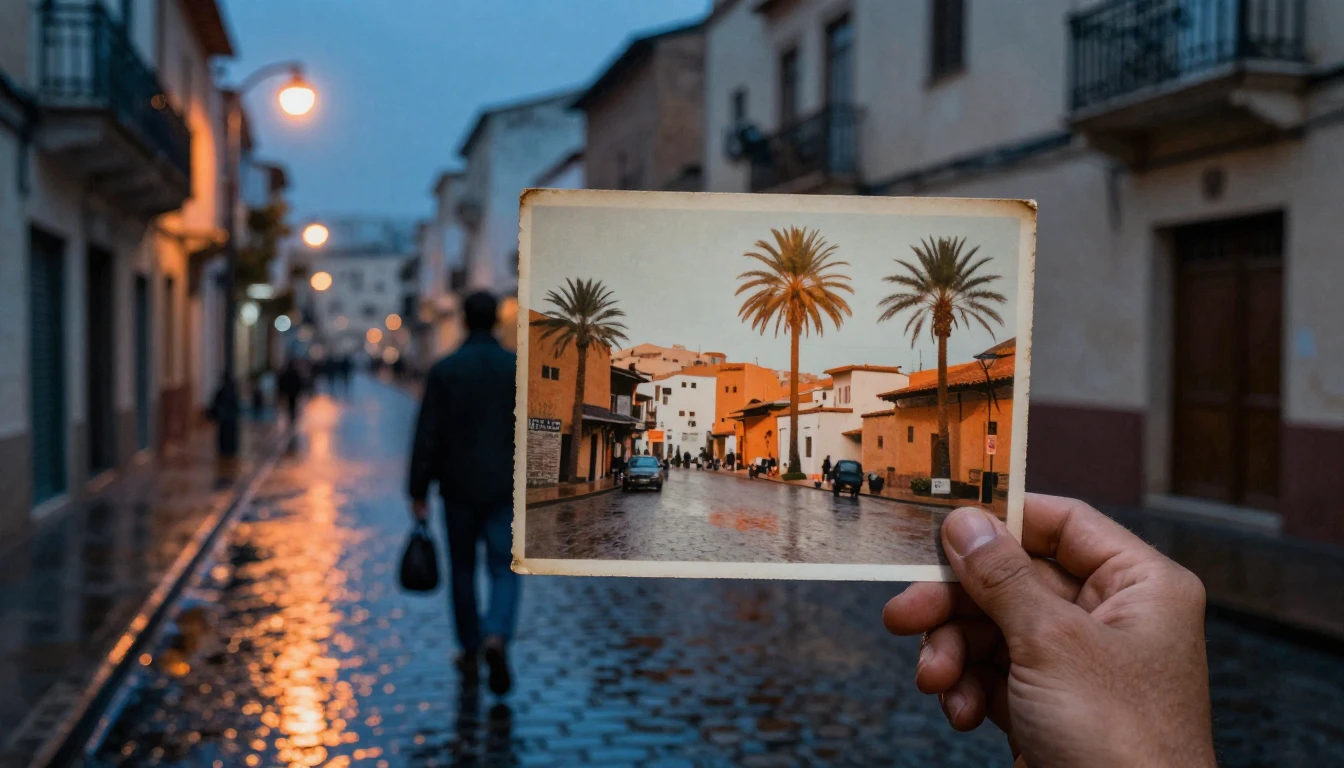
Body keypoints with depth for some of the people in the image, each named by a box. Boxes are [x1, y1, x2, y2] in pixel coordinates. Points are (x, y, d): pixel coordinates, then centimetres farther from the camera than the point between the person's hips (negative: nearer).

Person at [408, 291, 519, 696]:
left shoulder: (443, 370, -5)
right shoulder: (518, 367, -4)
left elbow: (427, 436, -7)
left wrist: (418, 493, -1)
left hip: (458, 488, 1)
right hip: (504, 489, 0)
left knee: (462, 570, 15)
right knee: (504, 569, 5)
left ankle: (470, 653, 23)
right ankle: (496, 637, -20)